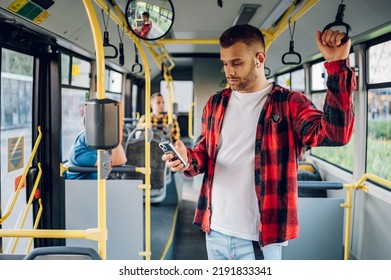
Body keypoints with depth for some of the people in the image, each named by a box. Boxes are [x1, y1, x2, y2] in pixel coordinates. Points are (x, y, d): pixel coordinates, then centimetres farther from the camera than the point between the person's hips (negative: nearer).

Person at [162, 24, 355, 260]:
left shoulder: (289, 103, -7)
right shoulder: (216, 103, 9)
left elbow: (335, 134, -22)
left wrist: (338, 65, -29)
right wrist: (188, 160, -8)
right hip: (215, 232, 5)